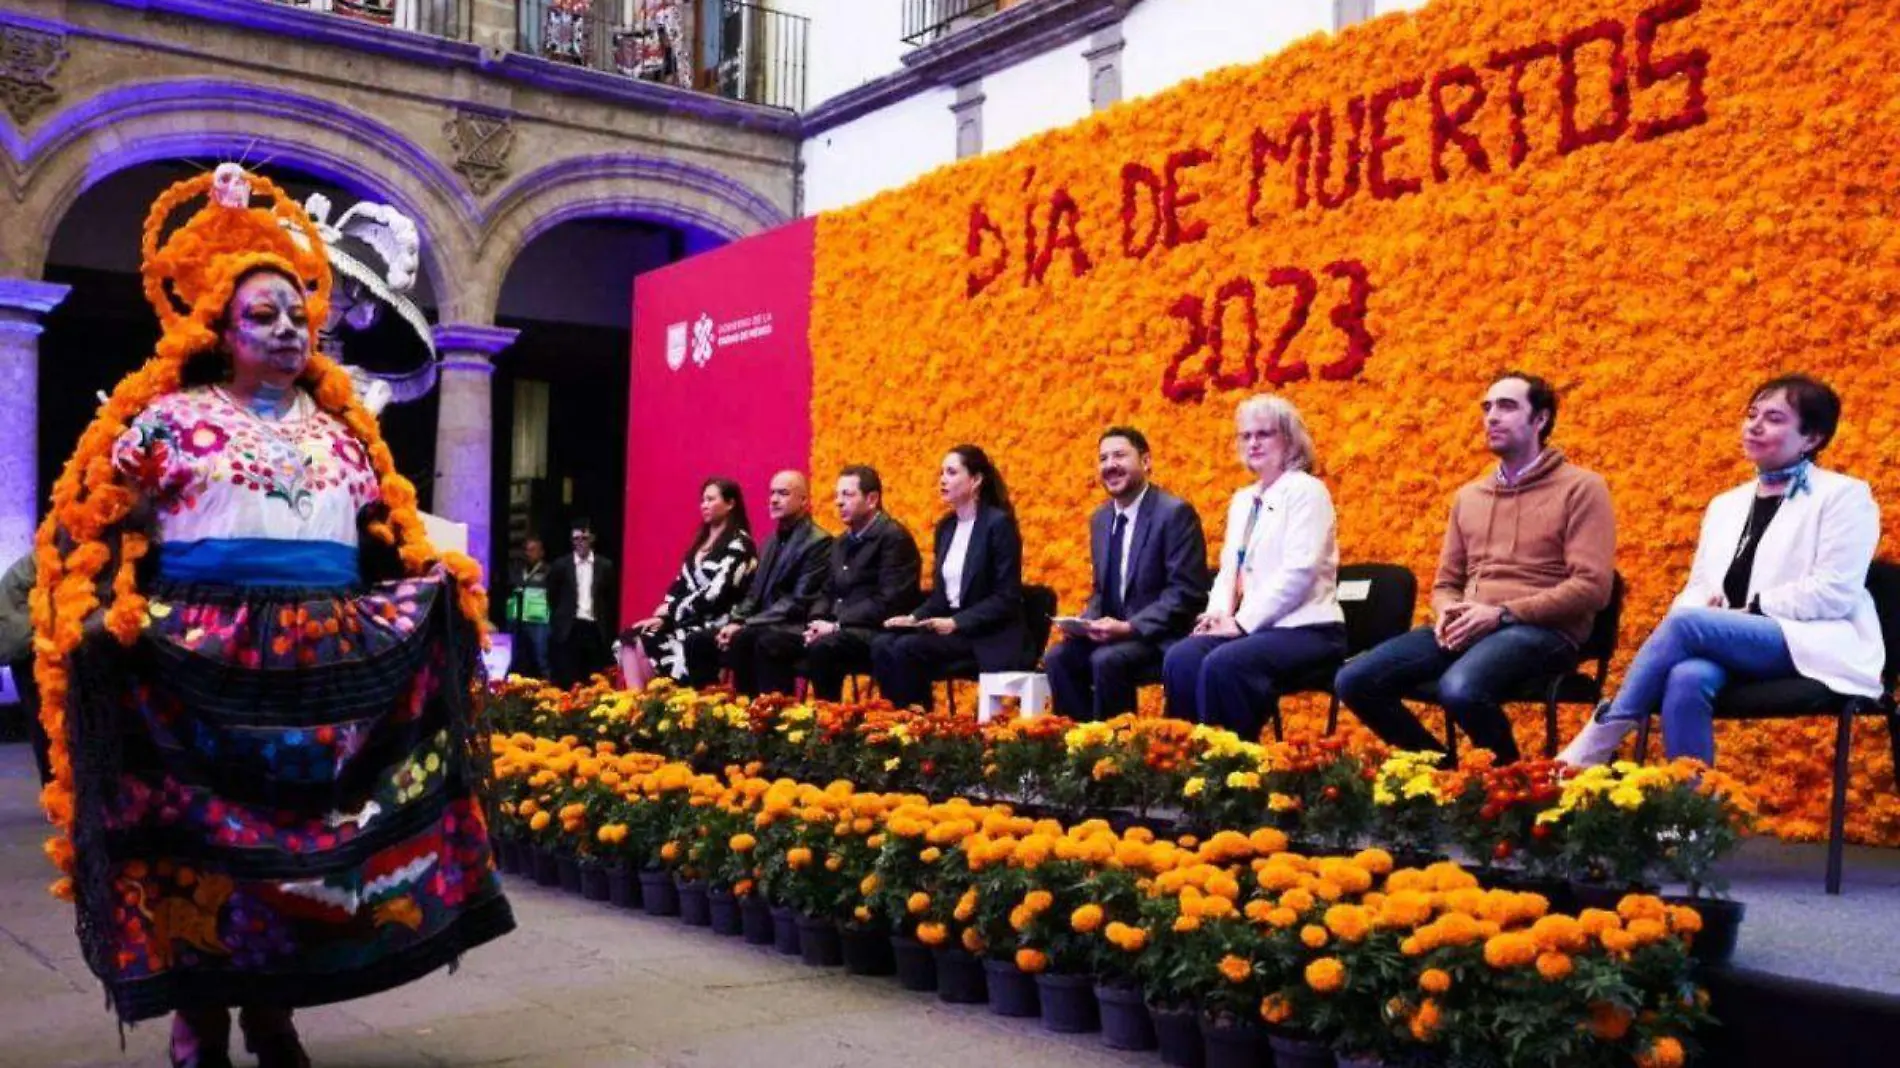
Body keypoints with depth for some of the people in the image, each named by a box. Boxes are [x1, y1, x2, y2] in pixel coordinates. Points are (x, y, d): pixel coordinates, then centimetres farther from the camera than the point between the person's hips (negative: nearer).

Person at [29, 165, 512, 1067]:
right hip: (200, 659, -4)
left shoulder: (339, 427, 15)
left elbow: (387, 537, 18)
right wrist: (108, 611, -11)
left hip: (328, 658, 4)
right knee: (205, 829, -1)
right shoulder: (169, 418, 3)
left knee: (305, 826, 7)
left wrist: (436, 578, 2)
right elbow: (94, 527, 3)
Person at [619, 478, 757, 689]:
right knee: (631, 637, -12)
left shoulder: (739, 543, -8)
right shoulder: (702, 541, 19)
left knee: (648, 645, -25)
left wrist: (670, 612, -11)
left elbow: (715, 594, -17)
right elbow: (681, 584, 14)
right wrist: (662, 615, -4)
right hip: (691, 621, 8)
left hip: (716, 627, -8)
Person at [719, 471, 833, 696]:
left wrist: (745, 626, -19)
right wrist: (735, 621, -3)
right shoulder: (773, 540, 19)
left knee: (743, 638, -35)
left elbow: (798, 602, -17)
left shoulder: (819, 542, -9)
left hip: (795, 630, -8)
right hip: (763, 628, 8)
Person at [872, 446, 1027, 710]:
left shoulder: (999, 523, -9)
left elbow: (1006, 598, -14)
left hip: (987, 637, -7)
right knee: (882, 645, -18)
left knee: (907, 649, -26)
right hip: (948, 626, 7)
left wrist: (957, 623, -21)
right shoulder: (946, 526, 13)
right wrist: (914, 617, -3)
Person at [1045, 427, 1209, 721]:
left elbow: (1186, 592, -17)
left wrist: (1130, 627, -24)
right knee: (1058, 657, -16)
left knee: (1107, 660, -31)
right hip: (1114, 632, 7)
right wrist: (1088, 621, -3)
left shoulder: (1175, 512, -11)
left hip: (1162, 638, -7)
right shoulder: (1100, 518, 12)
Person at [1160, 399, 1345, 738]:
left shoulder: (1306, 490, -4)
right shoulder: (1242, 499, 20)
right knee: (1180, 658, -22)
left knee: (1223, 665, -33)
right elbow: (1229, 568, 20)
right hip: (1253, 626, 7)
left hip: (1305, 628, -6)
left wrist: (1242, 622, -17)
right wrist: (1219, 612, -2)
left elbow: (1298, 572, -15)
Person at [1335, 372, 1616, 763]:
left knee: (1460, 690, -38)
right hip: (1469, 627, 6)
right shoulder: (1468, 496, 21)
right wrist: (1448, 612, -2)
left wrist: (1501, 614, -15)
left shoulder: (1580, 487, 2)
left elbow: (1592, 586, -9)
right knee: (1355, 683, -14)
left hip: (1542, 631, -6)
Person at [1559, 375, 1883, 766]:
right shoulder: (1726, 504, 23)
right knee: (1687, 678, -33)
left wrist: (1751, 608, -12)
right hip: (1731, 643, 5)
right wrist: (1705, 606, -6)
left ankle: (1596, 746, -27)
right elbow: (1698, 587, 18)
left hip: (1813, 646, -5)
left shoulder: (1844, 496, 4)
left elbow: (1835, 593, -7)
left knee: (1687, 624, -31)